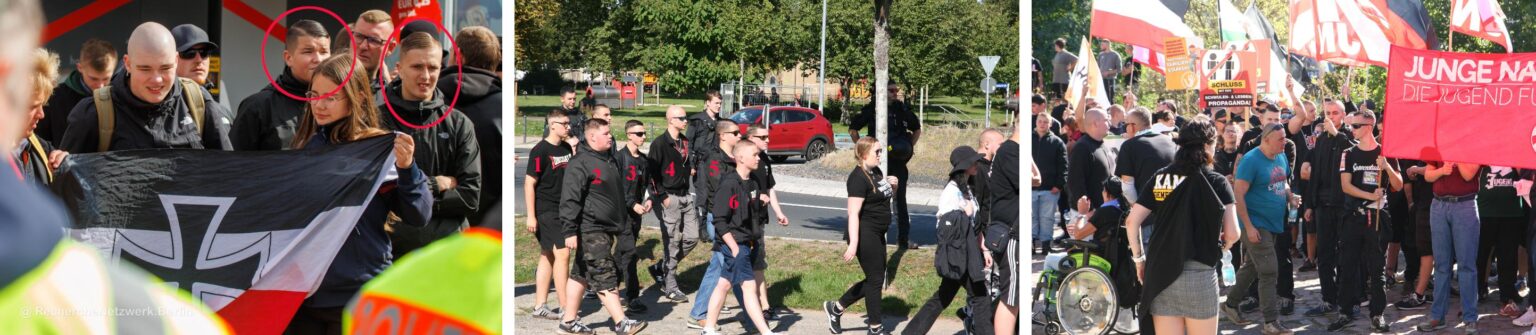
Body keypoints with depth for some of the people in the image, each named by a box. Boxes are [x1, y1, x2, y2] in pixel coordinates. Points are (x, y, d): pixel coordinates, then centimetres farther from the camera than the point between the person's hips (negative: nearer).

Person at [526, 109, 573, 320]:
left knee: (548, 256, 11)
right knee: (563, 254, -11)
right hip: (546, 211, -8)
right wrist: (531, 216, -17)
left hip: (563, 210, 8)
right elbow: (529, 183, -14)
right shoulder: (540, 151, -13)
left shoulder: (567, 148, 10)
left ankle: (540, 306, 17)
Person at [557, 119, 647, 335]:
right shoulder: (581, 164, -14)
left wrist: (620, 226, 28)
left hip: (605, 229, 9)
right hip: (590, 231, -9)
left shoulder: (609, 160, 16)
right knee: (606, 278, -9)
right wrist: (570, 231, -22)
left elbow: (617, 195, 26)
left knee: (581, 275, 14)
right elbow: (570, 200, -18)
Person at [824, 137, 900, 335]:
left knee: (874, 279, 14)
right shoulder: (859, 178, -17)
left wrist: (893, 187, 4)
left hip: (877, 235, 10)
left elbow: (887, 198, 26)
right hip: (865, 235, -10)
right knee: (875, 279, -1)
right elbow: (853, 213, -22)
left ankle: (836, 308, 24)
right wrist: (853, 243, -27)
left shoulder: (877, 172, 11)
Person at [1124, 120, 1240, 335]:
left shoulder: (1160, 178, 5)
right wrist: (1219, 248, 12)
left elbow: (1132, 222, 1)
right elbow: (1232, 234, -8)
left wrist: (1139, 259, 11)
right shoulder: (1216, 182, -3)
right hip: (1199, 274, -3)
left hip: (1160, 273, 3)